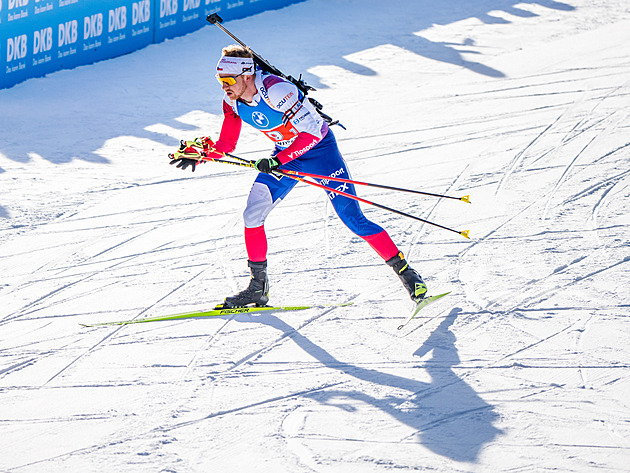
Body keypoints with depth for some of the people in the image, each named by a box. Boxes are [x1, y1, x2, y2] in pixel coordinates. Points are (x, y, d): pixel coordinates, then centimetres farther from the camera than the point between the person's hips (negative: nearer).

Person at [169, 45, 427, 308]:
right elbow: (225, 146, 2)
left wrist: (277, 161, -39)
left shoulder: (275, 90, -32)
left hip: (319, 148, -7)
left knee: (353, 219, -11)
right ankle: (258, 288, 5)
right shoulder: (233, 102, -9)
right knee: (252, 215, -6)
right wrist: (197, 153, -16)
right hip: (284, 154, 7)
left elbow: (311, 132, -32)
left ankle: (403, 269, 0)